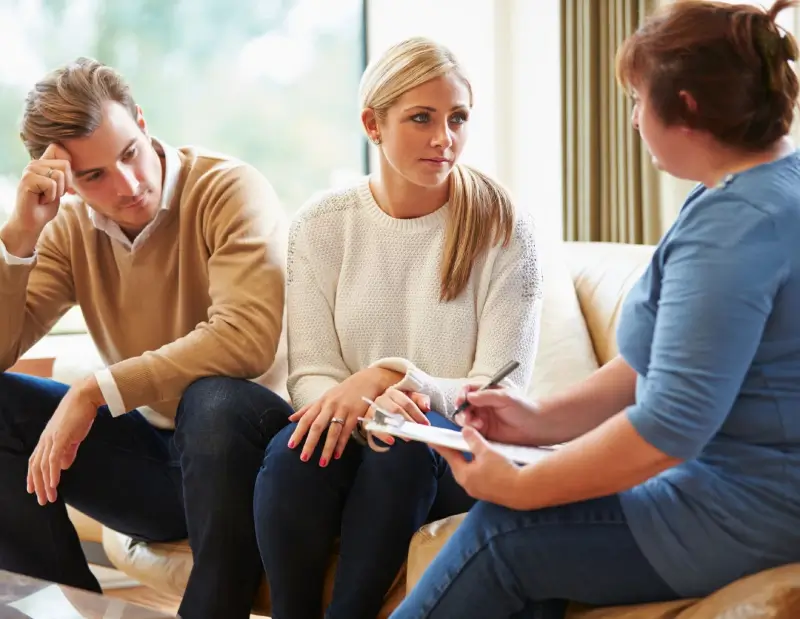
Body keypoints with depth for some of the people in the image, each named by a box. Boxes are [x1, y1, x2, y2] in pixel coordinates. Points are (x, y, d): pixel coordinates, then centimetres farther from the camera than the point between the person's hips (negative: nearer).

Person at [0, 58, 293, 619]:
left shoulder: (230, 191, -12)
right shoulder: (71, 227, 4)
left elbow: (246, 339, -27)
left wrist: (95, 391, -24)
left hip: (233, 442, -5)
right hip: (152, 456, 5)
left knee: (213, 401, -38)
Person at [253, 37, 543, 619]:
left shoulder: (504, 229, -5)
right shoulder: (320, 226, 2)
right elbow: (310, 376, -2)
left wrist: (391, 374, -23)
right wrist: (369, 402, -25)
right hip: (356, 431, 2)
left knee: (407, 441, -34)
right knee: (296, 448, -30)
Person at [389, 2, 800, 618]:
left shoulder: (738, 221, -22)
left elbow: (671, 423, -27)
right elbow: (655, 365, 16)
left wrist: (518, 487, -16)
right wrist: (543, 418, 6)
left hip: (748, 514, -9)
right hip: (743, 484, 9)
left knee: (503, 532, -4)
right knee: (516, 534, 4)